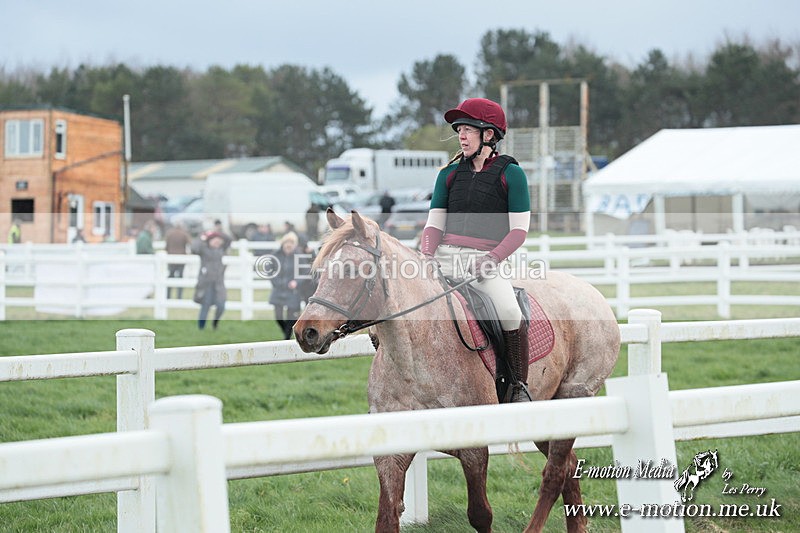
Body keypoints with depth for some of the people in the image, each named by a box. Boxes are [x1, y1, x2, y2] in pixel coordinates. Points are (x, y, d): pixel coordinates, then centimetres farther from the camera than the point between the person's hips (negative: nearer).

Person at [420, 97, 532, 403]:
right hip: (445, 258, 4)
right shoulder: (450, 174, 15)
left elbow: (519, 230, -2)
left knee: (508, 311, -30)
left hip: (485, 263, -4)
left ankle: (519, 385, -13)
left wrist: (491, 259, -16)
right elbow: (434, 225, 14)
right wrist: (425, 260, -5)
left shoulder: (510, 174, 2)